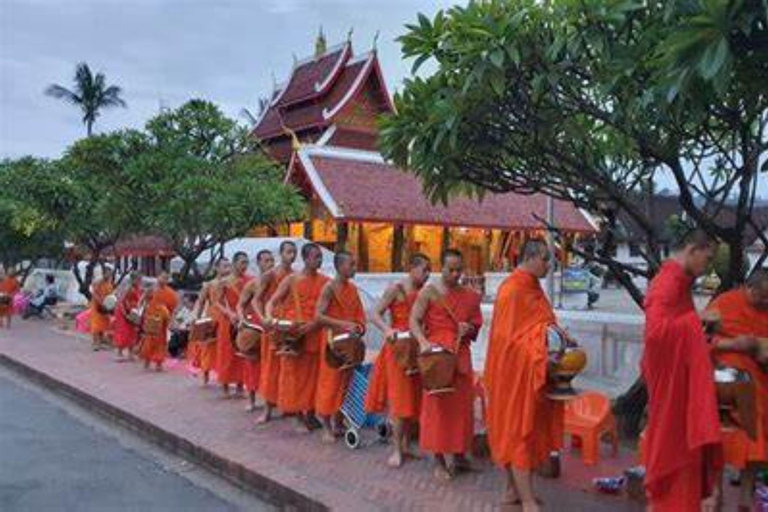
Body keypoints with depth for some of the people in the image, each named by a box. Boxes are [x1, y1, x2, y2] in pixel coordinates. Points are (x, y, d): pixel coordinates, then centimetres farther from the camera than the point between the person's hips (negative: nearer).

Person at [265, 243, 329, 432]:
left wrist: (314, 324, -17)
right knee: (295, 373, 3)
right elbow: (272, 301, 0)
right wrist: (269, 317, -18)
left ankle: (311, 413, 19)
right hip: (293, 333, -2)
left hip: (316, 334, 2)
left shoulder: (325, 281, 4)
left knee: (313, 374, 6)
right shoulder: (292, 279, -1)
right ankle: (300, 417, 13)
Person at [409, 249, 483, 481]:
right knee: (437, 404, -1)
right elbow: (414, 321, -7)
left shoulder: (469, 295, 10)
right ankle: (439, 460, 7)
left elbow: (476, 328, 17)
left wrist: (469, 329, -6)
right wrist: (423, 341, -23)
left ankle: (459, 455, 22)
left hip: (461, 356, 4)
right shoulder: (429, 292, -2)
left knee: (461, 405, 8)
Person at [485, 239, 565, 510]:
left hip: (530, 373, 9)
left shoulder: (533, 288, 11)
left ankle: (514, 490, 26)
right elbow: (507, 336, -19)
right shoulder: (512, 290, -17)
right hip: (516, 374, -9)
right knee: (520, 431, -4)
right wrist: (542, 342, -22)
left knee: (522, 430, 15)